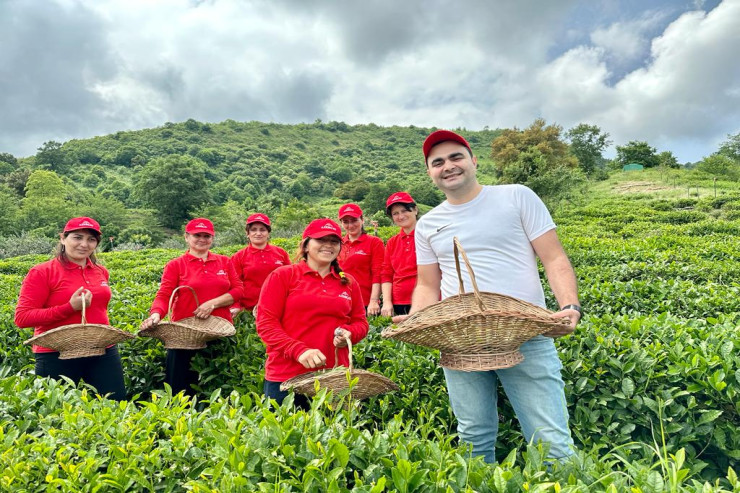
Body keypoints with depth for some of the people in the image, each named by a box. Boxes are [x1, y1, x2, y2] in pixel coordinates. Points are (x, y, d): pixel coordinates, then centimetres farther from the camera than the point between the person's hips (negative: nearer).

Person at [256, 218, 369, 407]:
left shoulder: (349, 282, 10)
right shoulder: (282, 275, -1)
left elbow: (360, 322, 17)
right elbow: (265, 322, -5)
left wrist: (349, 333, -7)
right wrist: (299, 350, -18)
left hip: (335, 377, 4)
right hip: (286, 376, -3)